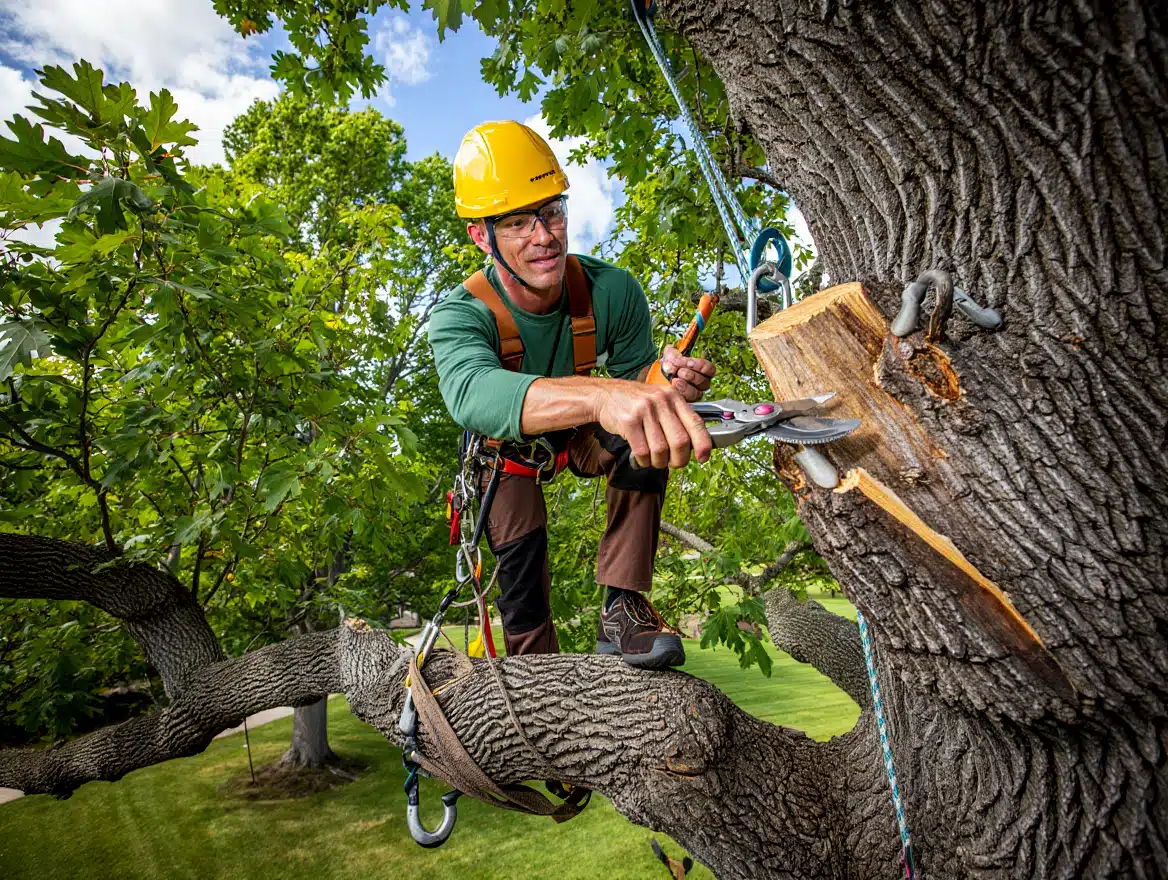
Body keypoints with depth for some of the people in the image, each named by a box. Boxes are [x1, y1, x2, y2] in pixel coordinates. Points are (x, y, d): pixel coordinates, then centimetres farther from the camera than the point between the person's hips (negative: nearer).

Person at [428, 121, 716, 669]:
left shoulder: (612, 290, -27)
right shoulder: (459, 316, -36)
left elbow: (636, 372, -14)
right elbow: (472, 393, -59)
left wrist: (666, 381, -42)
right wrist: (601, 394, -79)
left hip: (584, 438, 1)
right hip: (509, 450, -1)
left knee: (644, 437, -29)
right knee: (519, 556, -4)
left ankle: (622, 608, -20)